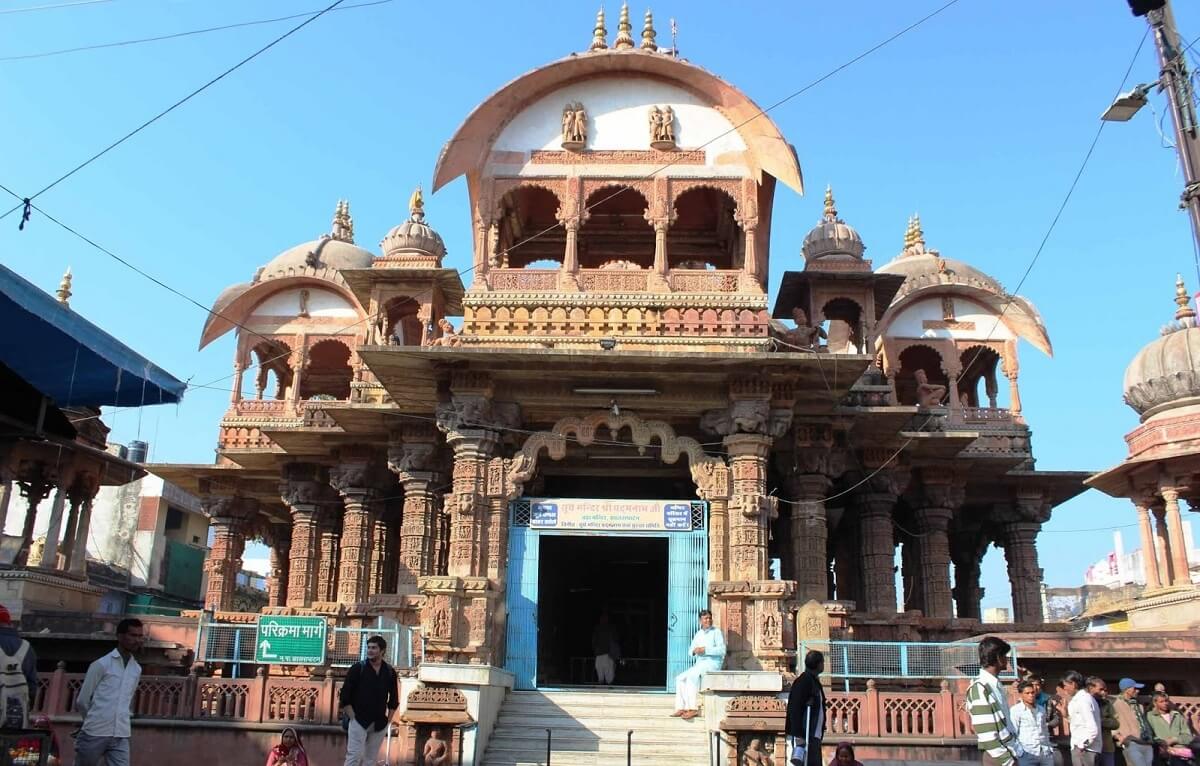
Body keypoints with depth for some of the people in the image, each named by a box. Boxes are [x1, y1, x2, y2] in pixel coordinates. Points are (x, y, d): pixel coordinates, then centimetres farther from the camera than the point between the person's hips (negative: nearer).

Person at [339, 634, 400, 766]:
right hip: (358, 720, -3)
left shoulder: (390, 672, 5)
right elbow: (344, 696, -5)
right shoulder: (357, 668, -4)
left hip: (379, 724, 3)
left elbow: (394, 698, 13)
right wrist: (352, 717, -10)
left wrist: (388, 720, 6)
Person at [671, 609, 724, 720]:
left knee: (691, 676, -29)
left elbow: (722, 650, -15)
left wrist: (705, 650, -21)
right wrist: (694, 651, -9)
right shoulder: (698, 634, 17)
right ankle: (681, 708, -14)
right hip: (699, 664, 7)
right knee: (680, 678, -9)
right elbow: (691, 651, 16)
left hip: (712, 664, -7)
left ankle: (693, 708, -30)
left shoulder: (716, 632, -2)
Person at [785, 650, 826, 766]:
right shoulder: (804, 681, -12)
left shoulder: (815, 681, 17)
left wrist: (820, 734, 15)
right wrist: (798, 735, -22)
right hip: (804, 735, -9)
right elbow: (794, 709, -18)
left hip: (814, 736, 9)